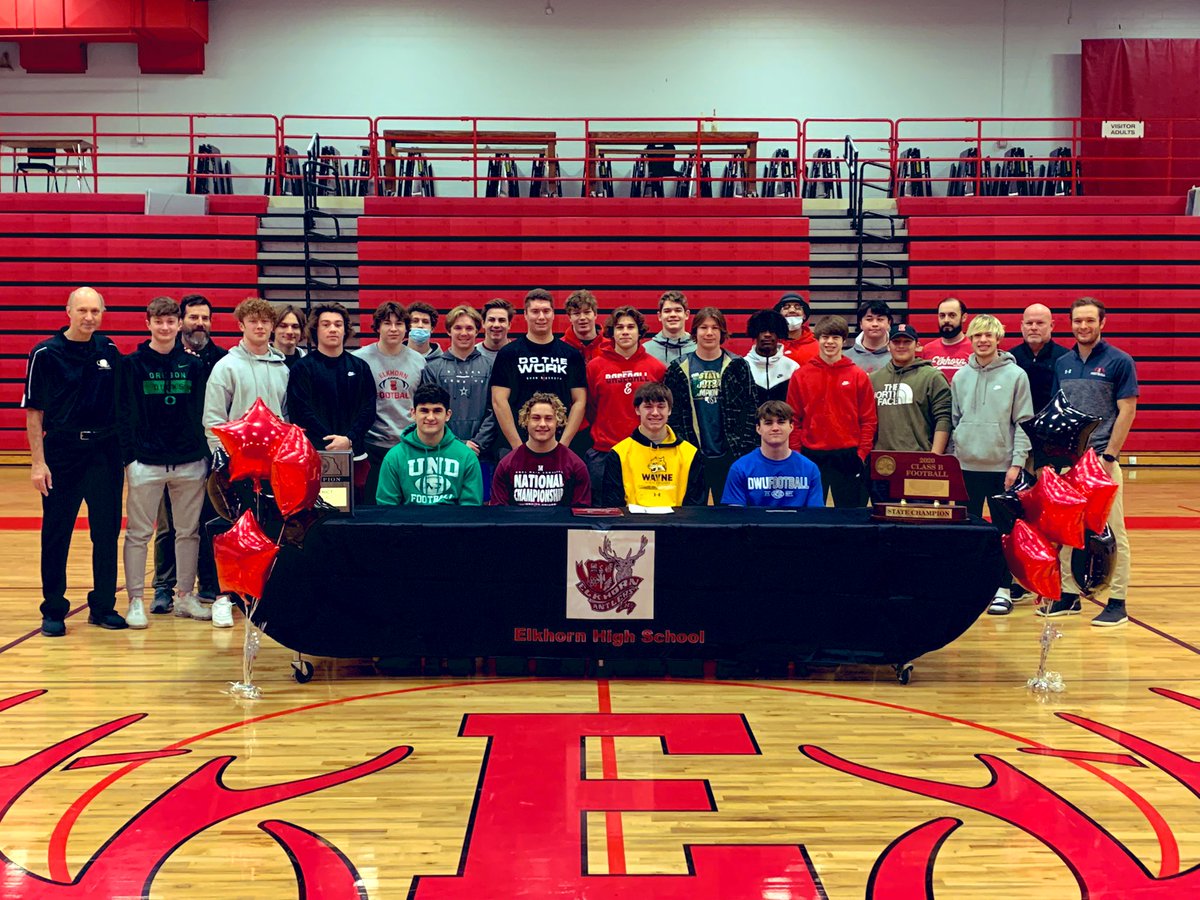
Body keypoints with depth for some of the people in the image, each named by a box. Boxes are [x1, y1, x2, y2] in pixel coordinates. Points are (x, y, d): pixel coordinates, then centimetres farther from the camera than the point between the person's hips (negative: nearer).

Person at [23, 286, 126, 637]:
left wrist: (125, 450, 8)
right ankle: (53, 611, 12)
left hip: (105, 453, 3)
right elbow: (34, 411, -4)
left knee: (107, 532, 5)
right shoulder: (45, 354, -4)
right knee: (56, 534, 2)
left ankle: (103, 606, 17)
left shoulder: (109, 351, 7)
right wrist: (38, 462, -9)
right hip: (61, 453, -3)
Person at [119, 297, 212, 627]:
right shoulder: (132, 364, 1)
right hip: (146, 462, -2)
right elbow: (123, 413, -1)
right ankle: (136, 601, 8)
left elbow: (205, 410, 9)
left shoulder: (195, 364, 6)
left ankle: (185, 596, 20)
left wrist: (207, 451, 2)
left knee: (189, 531, 9)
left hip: (190, 462, 2)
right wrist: (128, 456, -8)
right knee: (138, 533, 1)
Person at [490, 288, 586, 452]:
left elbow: (579, 401, 6)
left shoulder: (572, 354, 8)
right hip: (517, 447, -1)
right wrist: (518, 445, -10)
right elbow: (499, 401, -2)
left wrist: (563, 444, -5)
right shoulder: (508, 353, 3)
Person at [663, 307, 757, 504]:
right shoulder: (679, 369, 4)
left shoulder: (737, 366, 4)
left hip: (729, 455, 0)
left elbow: (751, 409, 2)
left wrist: (746, 448, -4)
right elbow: (670, 412, 4)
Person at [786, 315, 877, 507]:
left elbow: (869, 419, 3)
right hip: (811, 456, 1)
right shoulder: (801, 376, 4)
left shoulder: (859, 376, 3)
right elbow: (793, 418, 4)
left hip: (848, 456, 0)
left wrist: (862, 453, -5)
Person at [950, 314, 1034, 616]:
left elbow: (1024, 422, -4)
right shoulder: (960, 377, 8)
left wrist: (1017, 463, -10)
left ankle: (1004, 590, 9)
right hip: (967, 466, 3)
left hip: (1002, 466, -3)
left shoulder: (1015, 375, -2)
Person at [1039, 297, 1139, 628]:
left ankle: (1117, 602, 2)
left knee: (1112, 531, -2)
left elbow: (1127, 411, -7)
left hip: (1102, 457, -5)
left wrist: (1108, 456, -13)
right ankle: (1069, 595, 18)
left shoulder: (1119, 361, -4)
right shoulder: (1062, 363, 11)